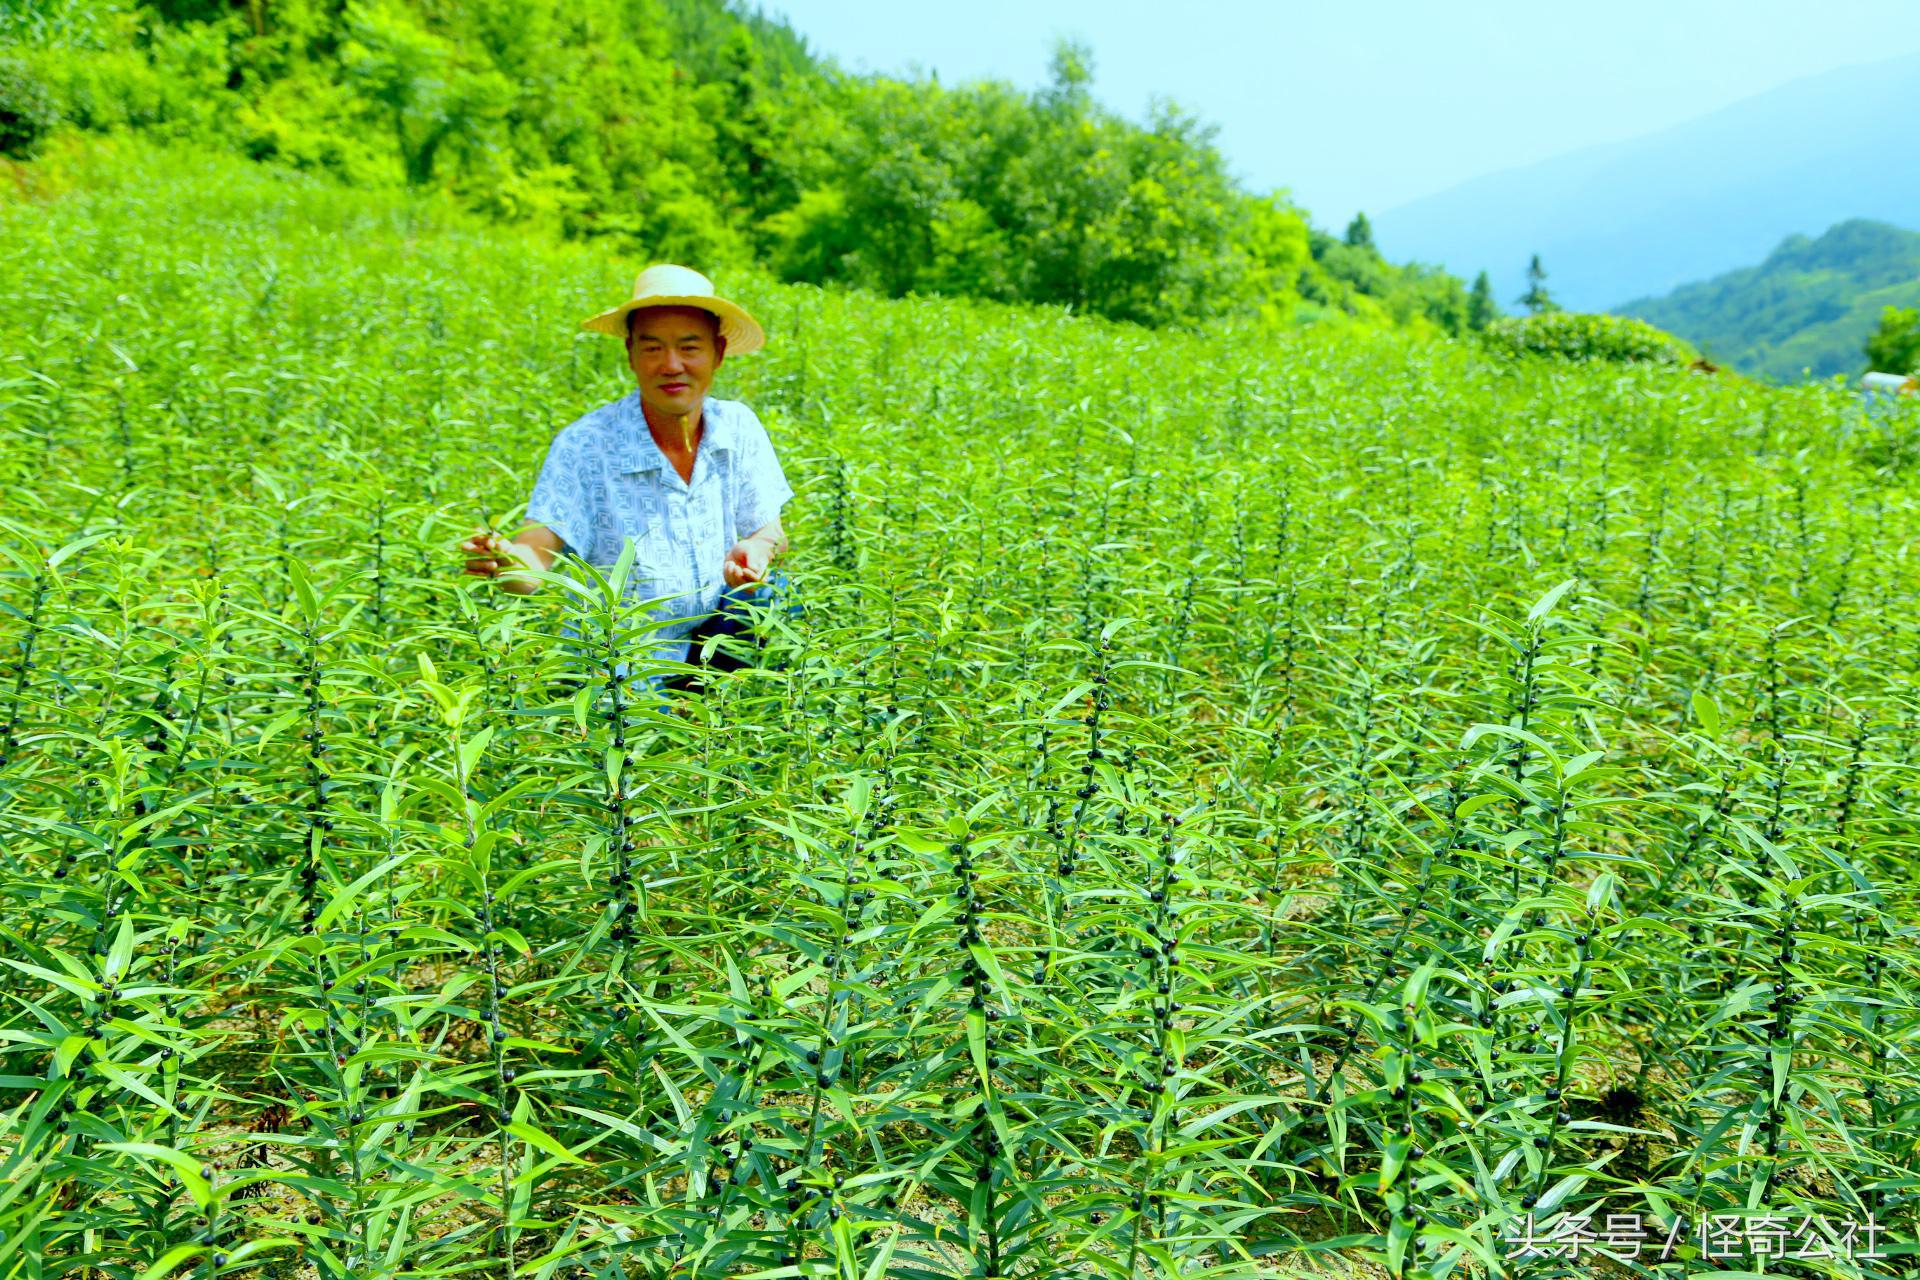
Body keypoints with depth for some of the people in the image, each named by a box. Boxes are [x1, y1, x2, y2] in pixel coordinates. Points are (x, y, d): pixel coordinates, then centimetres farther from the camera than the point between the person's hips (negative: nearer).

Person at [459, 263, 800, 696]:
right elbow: (538, 554, -22)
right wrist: (504, 560, -46)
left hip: (710, 641, 5)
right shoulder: (584, 445, -14)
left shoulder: (738, 428, -2)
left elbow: (771, 533, 1)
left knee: (774, 593, -23)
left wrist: (757, 550, -24)